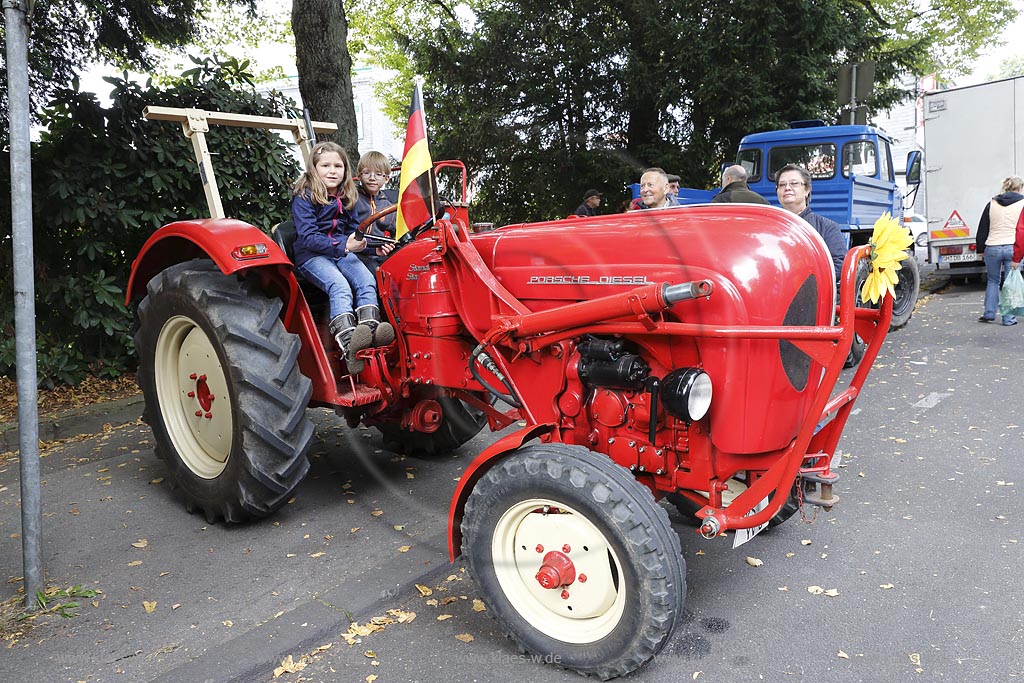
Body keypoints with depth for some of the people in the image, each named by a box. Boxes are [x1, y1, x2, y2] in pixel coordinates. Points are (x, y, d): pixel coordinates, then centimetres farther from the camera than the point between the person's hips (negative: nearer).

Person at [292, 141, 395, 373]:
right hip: (312, 255, -6)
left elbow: (353, 229, 21)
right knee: (339, 286, -32)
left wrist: (361, 241, -3)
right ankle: (349, 346, -50)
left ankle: (370, 328, -40)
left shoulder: (346, 197, 13)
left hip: (342, 251, 6)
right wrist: (343, 246, -25)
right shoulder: (303, 197, -7)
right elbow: (308, 237, -16)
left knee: (366, 280, -23)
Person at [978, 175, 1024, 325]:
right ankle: (1008, 318, 5)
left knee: (992, 280, 18)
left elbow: (982, 229, 11)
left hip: (992, 248, 2)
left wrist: (980, 249, 19)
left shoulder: (992, 204, 8)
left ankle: (989, 313, 15)